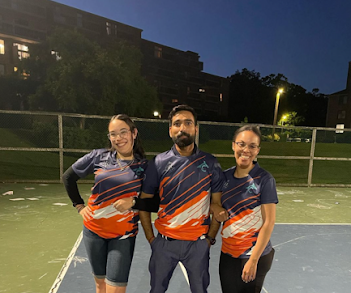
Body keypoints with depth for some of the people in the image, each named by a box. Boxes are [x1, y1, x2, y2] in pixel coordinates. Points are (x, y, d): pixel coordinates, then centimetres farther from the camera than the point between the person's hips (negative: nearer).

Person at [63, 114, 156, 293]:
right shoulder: (99, 156, -6)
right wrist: (79, 206, 4)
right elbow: (68, 177, 7)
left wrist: (133, 202, -21)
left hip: (123, 235, -2)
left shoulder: (143, 166, -9)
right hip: (94, 230, 2)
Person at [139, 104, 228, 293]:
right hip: (165, 242, 1)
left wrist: (210, 238, 0)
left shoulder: (210, 164, -5)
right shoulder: (158, 163, -6)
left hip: (198, 243, 0)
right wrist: (150, 237, -2)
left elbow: (217, 204, 1)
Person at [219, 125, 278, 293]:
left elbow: (269, 222, -15)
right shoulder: (225, 176, -3)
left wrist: (253, 260, -15)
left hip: (255, 255, -4)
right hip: (228, 253, 4)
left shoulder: (264, 179, -15)